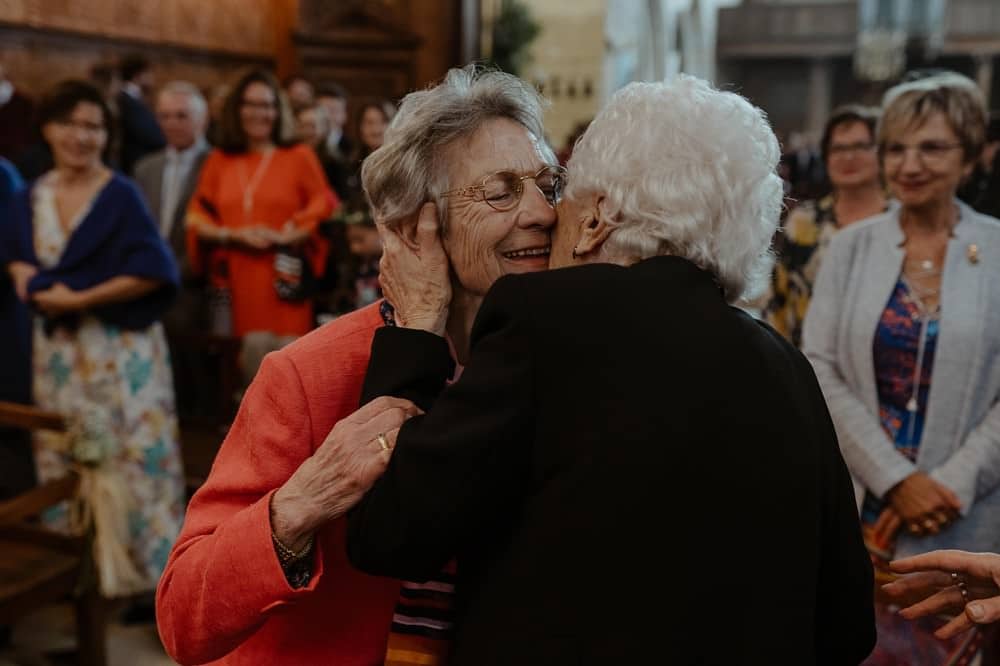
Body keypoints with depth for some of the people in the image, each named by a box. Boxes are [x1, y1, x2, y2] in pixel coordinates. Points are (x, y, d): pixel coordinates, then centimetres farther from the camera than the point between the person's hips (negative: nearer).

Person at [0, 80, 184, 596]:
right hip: (56, 346, 6)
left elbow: (152, 272, -16)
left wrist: (81, 298, -16)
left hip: (118, 347, -6)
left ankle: (139, 567, 9)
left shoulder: (121, 195, -9)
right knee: (64, 459, 12)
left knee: (128, 455, -2)